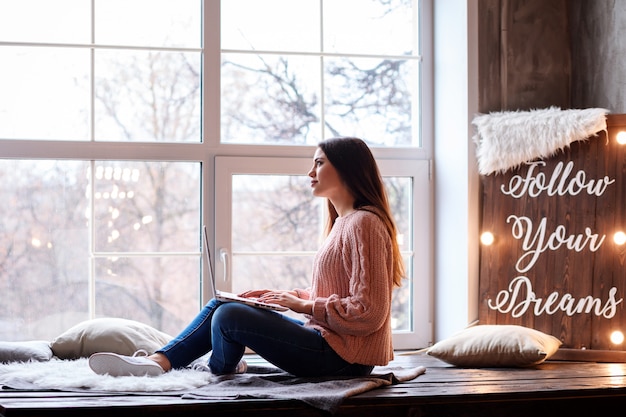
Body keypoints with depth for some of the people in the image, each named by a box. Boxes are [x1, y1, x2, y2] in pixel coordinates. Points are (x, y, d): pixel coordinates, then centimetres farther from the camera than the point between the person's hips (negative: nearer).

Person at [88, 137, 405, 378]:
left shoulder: (363, 224, -17)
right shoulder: (343, 222, 16)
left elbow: (367, 312, -23)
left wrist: (304, 305, -15)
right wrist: (288, 295, 8)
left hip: (341, 358, -10)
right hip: (324, 337, 10)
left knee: (230, 316, -17)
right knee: (222, 304, 9)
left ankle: (218, 375, 14)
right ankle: (158, 362, -3)